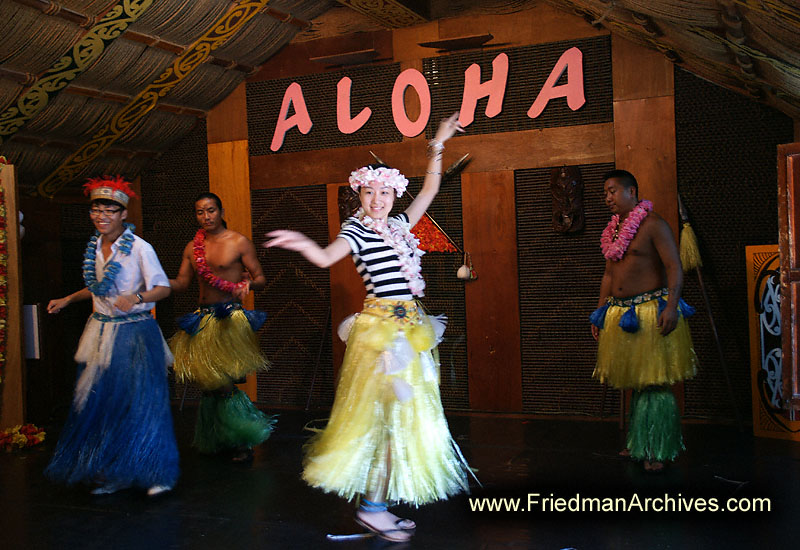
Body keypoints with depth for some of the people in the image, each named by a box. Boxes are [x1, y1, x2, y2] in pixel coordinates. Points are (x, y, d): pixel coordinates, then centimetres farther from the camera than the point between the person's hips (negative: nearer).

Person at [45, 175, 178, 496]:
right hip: (102, 332, 6)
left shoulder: (139, 248, -11)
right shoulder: (94, 248, 9)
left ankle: (156, 474, 3)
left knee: (141, 400, -7)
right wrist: (68, 300, 20)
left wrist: (137, 297, -31)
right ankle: (111, 474, 17)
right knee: (101, 401, 6)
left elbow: (163, 288, -15)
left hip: (135, 333, -6)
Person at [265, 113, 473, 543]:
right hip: (380, 326, -8)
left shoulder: (399, 226, 12)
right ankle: (370, 507, 4)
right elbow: (327, 257, -26)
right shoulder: (357, 230, -8)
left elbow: (429, 191, 22)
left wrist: (437, 147, 19)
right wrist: (305, 245, -47)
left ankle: (377, 505, 18)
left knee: (403, 414, 9)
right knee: (380, 411, -5)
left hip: (409, 327, 8)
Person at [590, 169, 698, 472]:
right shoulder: (613, 229, 16)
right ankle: (638, 444, 23)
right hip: (620, 314, 7)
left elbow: (674, 267, -13)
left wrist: (672, 307, -24)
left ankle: (658, 450, 3)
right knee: (637, 382, 13)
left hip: (650, 311, -7)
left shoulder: (652, 224, -7)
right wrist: (599, 313, 19)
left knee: (655, 382, -5)